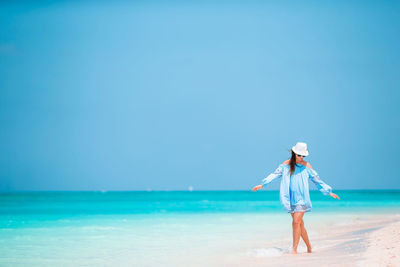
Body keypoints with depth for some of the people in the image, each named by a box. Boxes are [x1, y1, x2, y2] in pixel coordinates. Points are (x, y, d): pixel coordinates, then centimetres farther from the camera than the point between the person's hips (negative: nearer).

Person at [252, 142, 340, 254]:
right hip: (291, 198, 3)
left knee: (296, 222, -15)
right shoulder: (286, 164, 4)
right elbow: (275, 174, 2)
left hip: (302, 198, -2)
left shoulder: (307, 166, 2)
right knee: (300, 224, 8)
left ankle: (294, 249, -11)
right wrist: (262, 184, -6)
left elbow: (317, 180, 9)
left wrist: (329, 192, 9)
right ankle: (309, 246, 24)